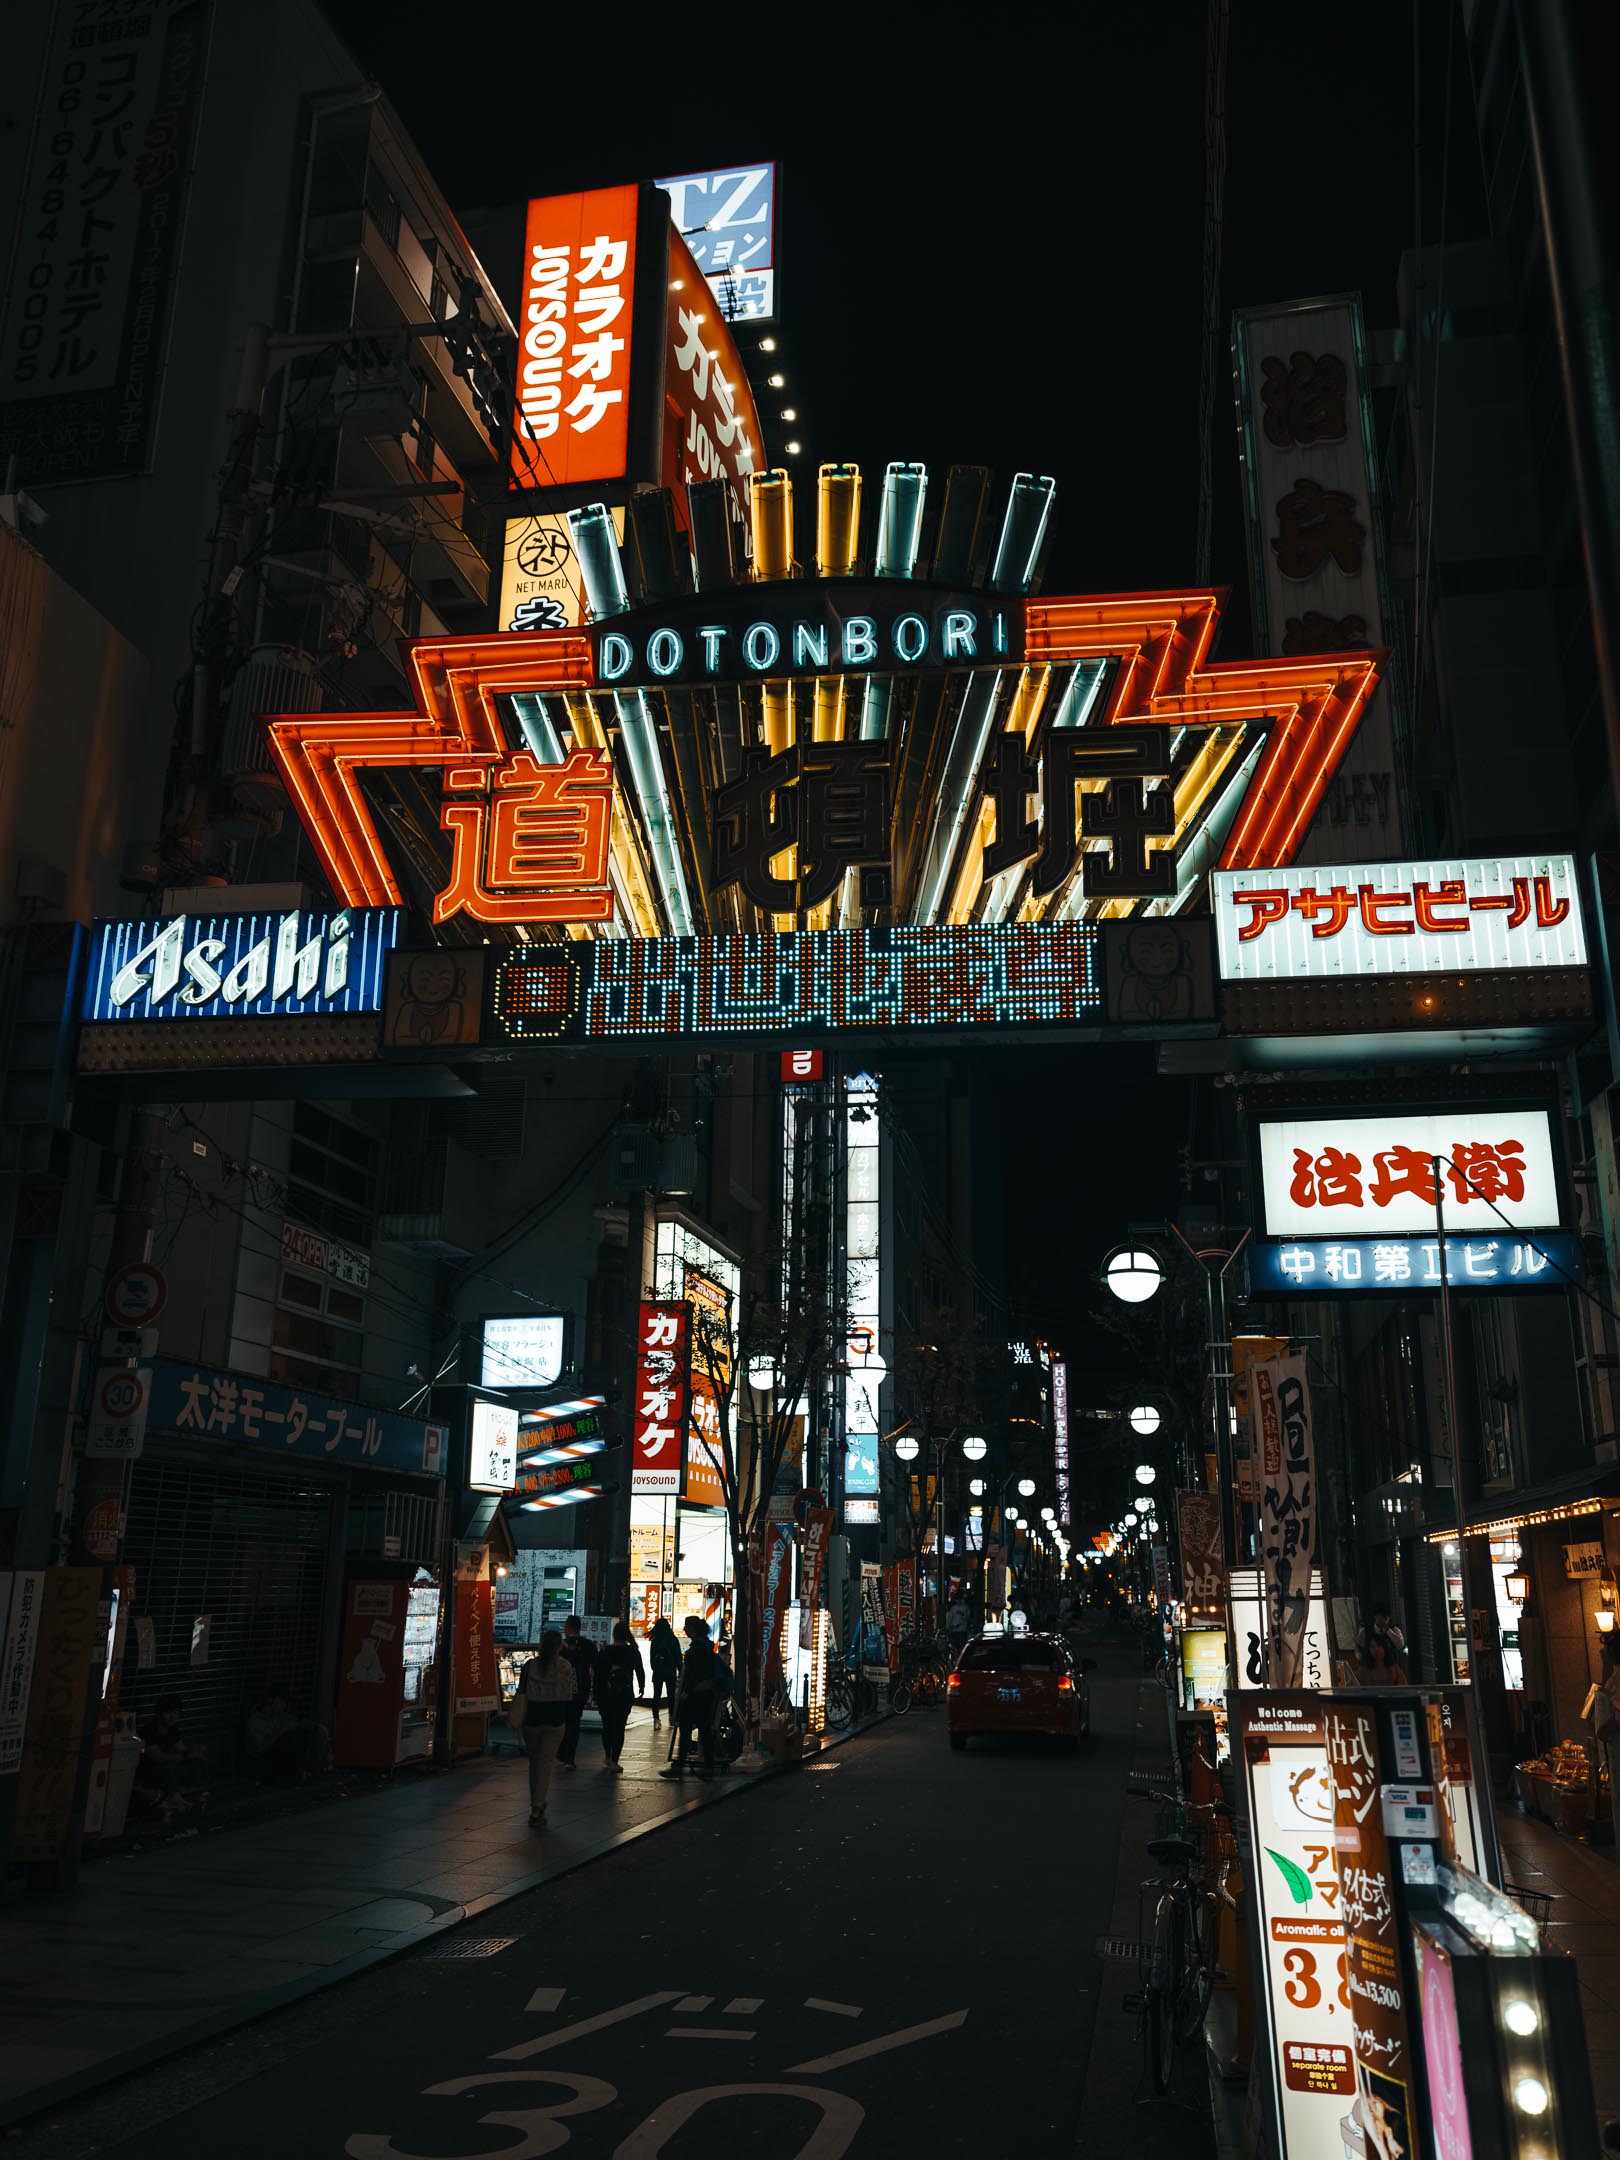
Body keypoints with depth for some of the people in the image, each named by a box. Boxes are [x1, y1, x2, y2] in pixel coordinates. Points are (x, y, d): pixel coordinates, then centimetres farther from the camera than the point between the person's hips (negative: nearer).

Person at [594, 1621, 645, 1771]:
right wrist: (641, 1687, 25)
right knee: (620, 1727, 1)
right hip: (626, 1695, 0)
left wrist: (597, 1695, 3)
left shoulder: (605, 1652, -5)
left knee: (607, 1726, 17)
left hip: (606, 1695, 0)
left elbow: (598, 1675, -5)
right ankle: (614, 1761, -6)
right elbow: (640, 1672, 7)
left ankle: (608, 1757, 25)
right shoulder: (633, 1652, -3)